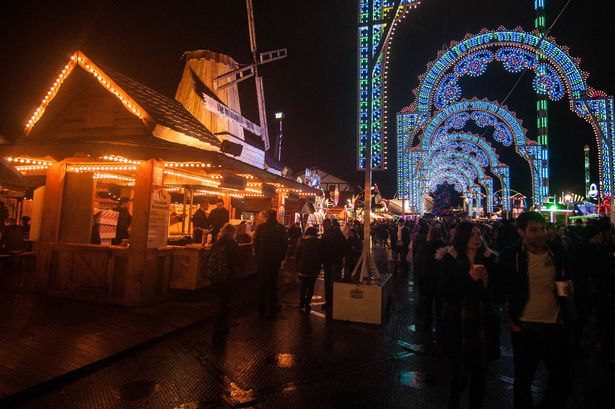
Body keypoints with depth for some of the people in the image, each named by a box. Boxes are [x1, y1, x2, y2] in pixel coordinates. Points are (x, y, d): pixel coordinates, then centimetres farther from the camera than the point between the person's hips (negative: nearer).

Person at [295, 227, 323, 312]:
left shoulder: (302, 242, -2)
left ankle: (301, 304, 25)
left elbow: (297, 255, 1)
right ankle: (307, 305, 5)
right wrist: (318, 267, 8)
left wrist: (298, 266, 11)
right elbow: (321, 256, -1)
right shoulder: (318, 242, -5)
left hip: (303, 269, 2)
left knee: (303, 287, 18)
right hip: (313, 270, -2)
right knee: (310, 287, 9)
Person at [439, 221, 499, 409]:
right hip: (458, 323, -2)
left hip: (482, 322, 2)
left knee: (479, 371, 6)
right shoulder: (450, 259, -6)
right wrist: (469, 278, -20)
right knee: (460, 371, 3)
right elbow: (445, 293, -10)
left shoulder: (489, 259, 2)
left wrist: (487, 283, -15)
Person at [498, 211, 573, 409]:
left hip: (555, 326, 4)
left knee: (564, 381, 14)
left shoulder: (556, 253, 2)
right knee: (523, 380, 12)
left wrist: (568, 288, -3)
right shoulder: (511, 255, -9)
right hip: (526, 328, -4)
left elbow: (563, 282, 18)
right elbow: (502, 293, -4)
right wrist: (510, 321, -7)